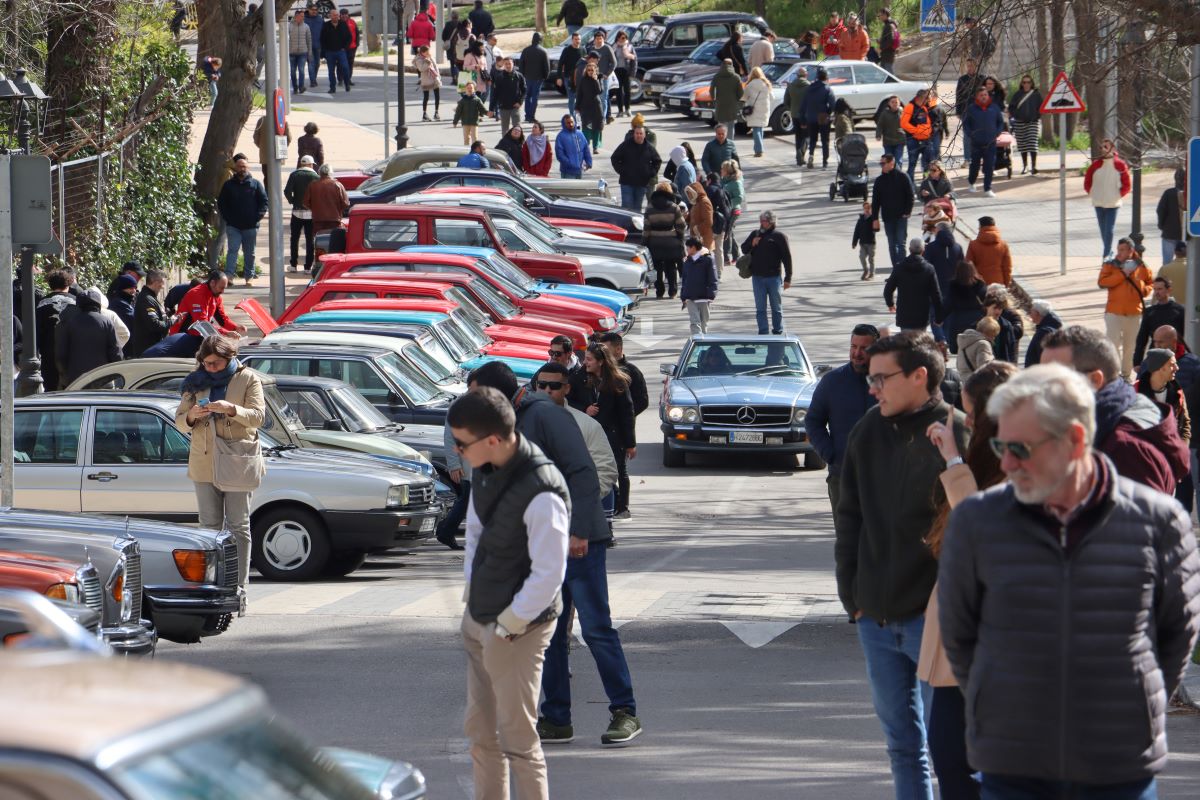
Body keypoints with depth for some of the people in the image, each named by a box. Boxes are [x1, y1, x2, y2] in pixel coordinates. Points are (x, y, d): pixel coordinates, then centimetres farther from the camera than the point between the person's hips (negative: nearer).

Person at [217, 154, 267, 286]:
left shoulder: (255, 184, 3)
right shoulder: (229, 185, 6)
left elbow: (264, 201, 3)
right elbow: (221, 203, 9)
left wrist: (257, 217, -7)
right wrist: (227, 217, -2)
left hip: (250, 226, 0)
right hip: (233, 226, 0)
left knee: (249, 253, 9)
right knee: (232, 250, -11)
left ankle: (249, 276, 16)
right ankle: (229, 274, -17)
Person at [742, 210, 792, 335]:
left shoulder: (779, 236, -4)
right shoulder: (755, 234, 10)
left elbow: (787, 258, -4)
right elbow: (743, 249, 18)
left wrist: (788, 278, -7)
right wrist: (752, 244, -5)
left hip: (774, 277, -4)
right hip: (757, 277, 4)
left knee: (776, 307, 7)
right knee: (760, 308, 5)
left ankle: (778, 332, 16)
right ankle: (763, 332, 10)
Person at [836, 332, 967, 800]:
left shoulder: (957, 434, -11)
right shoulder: (869, 432, 8)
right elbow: (850, 518, 14)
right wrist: (852, 596, 8)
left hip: (935, 618, -6)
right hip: (876, 618, 6)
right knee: (902, 741, 13)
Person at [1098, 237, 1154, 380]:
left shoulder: (1141, 267, 4)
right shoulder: (1110, 265, -1)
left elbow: (1150, 282, 18)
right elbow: (1102, 282, -15)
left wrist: (1145, 290, -5)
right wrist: (1122, 275, -17)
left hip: (1135, 312, 3)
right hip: (1114, 311, -3)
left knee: (1131, 346, 10)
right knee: (1113, 344, -8)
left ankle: (1126, 373, 22)